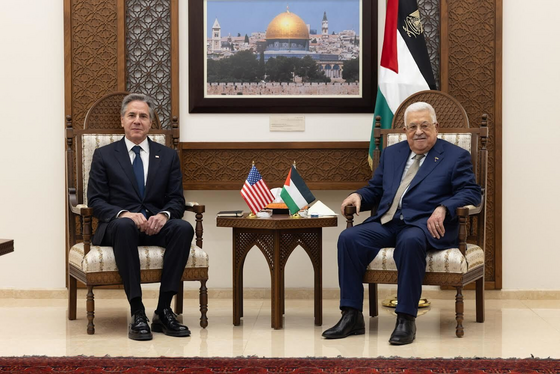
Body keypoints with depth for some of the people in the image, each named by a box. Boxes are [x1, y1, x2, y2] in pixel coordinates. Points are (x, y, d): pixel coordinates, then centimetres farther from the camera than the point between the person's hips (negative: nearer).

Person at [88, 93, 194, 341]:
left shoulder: (168, 156, 17)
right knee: (123, 225, -39)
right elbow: (96, 201, 2)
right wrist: (124, 214, -19)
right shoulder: (104, 156, 11)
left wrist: (164, 215, -16)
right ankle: (137, 313, -39)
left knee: (184, 228, -31)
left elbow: (177, 200, 9)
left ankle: (163, 310, -28)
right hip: (117, 226, -2)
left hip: (156, 226, 2)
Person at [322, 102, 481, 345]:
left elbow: (471, 193, -2)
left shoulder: (456, 156, 9)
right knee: (348, 238, -21)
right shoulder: (391, 154, 24)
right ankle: (352, 317, -18)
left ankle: (406, 319, -32)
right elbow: (375, 190, 27)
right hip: (386, 223, 5)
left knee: (410, 241, -39)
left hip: (425, 224, -5)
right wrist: (359, 195, 3)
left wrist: (443, 208, -20)